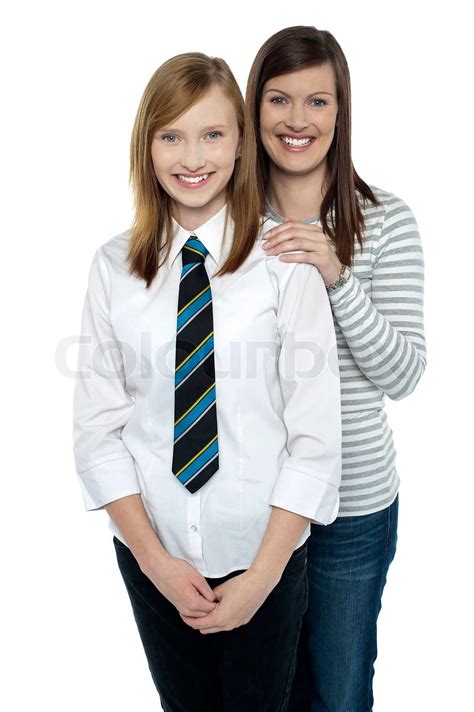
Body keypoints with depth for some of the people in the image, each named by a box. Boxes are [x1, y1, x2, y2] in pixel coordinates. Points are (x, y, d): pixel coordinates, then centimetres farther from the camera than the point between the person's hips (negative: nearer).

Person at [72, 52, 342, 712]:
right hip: (150, 551, 2)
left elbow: (316, 435, -12)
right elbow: (98, 427, -4)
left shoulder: (284, 261, -13)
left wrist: (261, 577, -11)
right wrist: (154, 558, -7)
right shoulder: (114, 266, -5)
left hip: (264, 555, -2)